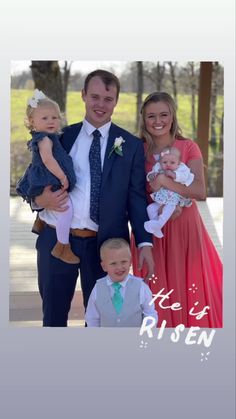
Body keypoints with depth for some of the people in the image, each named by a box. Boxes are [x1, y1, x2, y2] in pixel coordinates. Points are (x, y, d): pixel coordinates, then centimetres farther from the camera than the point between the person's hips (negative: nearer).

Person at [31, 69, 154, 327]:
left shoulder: (131, 145, 3)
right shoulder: (61, 137, 6)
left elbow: (136, 197, 0)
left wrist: (144, 243, -10)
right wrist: (40, 200, -12)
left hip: (105, 243, -1)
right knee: (53, 313, 14)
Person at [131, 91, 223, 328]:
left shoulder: (188, 148, -2)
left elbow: (200, 192, -13)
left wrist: (164, 181, -23)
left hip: (183, 228, -1)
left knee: (186, 288, 5)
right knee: (155, 292, 6)